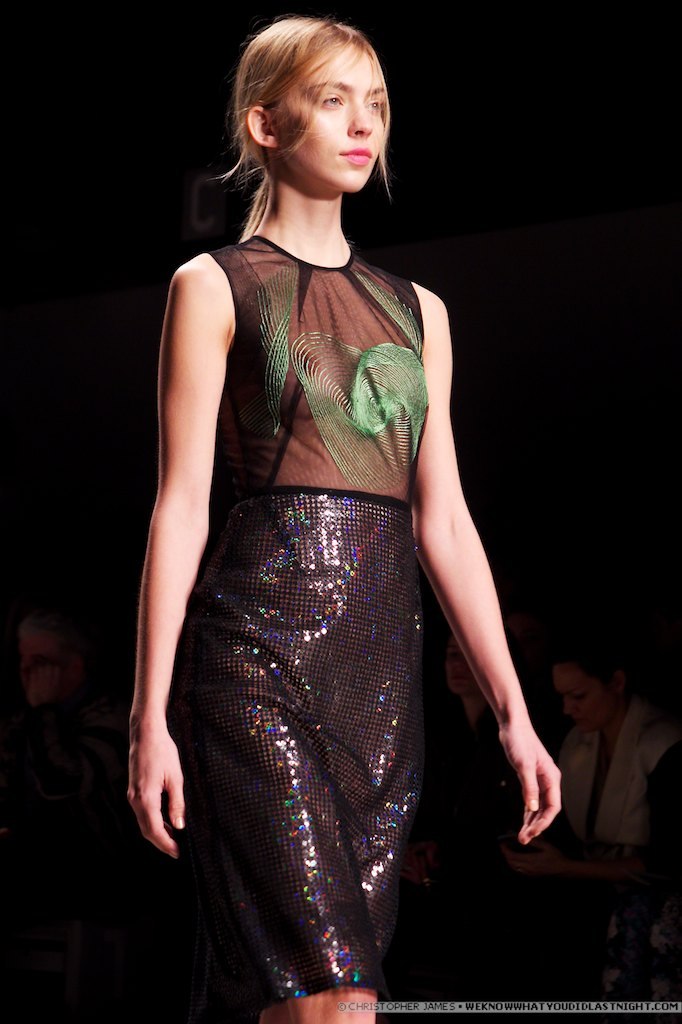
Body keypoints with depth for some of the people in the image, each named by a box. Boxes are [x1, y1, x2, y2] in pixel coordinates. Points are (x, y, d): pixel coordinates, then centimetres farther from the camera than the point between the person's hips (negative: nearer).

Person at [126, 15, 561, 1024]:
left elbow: (444, 522, 15)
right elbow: (181, 505, -2)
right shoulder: (214, 287, 4)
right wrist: (152, 716, -7)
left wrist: (513, 711, 10)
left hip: (382, 662, 5)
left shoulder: (416, 309, 18)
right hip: (259, 648, -5)